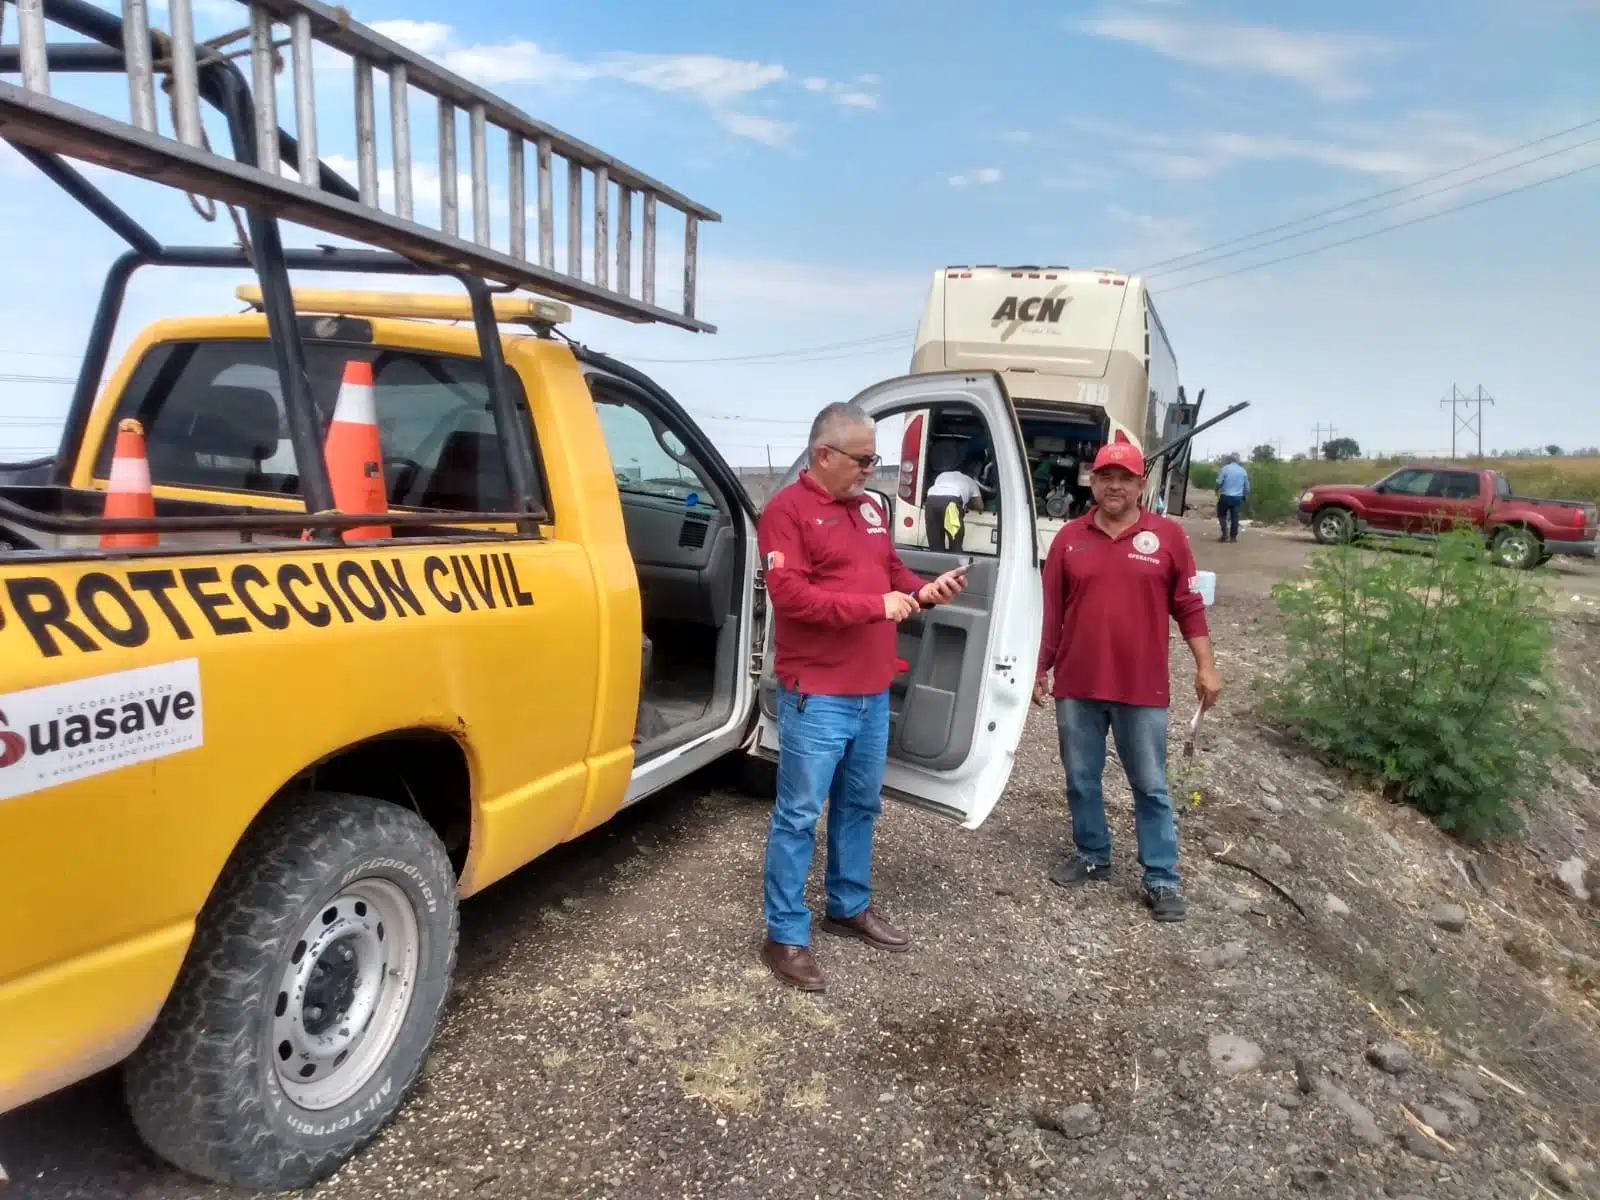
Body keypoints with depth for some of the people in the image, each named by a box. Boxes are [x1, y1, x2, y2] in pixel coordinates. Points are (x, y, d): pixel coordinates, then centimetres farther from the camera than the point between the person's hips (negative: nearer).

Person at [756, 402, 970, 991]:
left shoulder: (871, 508, 12)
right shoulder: (787, 510, -12)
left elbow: (892, 572, 20)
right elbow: (789, 594, -22)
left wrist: (924, 591, -3)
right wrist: (875, 605, -22)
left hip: (873, 693, 8)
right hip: (815, 696, -8)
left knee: (860, 804, 20)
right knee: (799, 815, 2)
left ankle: (849, 906, 38)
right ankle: (786, 935, 15)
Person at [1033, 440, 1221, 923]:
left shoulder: (1168, 535, -1)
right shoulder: (1069, 537, 3)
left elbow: (1188, 605, 3)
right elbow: (1051, 610, 6)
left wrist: (1205, 666, -1)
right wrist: (1040, 669, 7)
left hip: (1142, 688, -2)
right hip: (1077, 686, 2)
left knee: (1151, 787, 8)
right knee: (1081, 780, 14)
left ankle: (1162, 881, 18)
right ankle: (1091, 855, 32)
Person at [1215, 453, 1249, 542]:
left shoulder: (1225, 468, -5)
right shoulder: (1243, 471, 8)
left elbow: (1219, 482, -9)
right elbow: (1247, 487, 13)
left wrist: (1217, 491, 10)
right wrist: (1244, 495, 31)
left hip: (1226, 496, -3)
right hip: (1238, 497, 3)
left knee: (1222, 515, 11)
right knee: (1235, 516, 8)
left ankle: (1225, 534, -1)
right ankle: (1234, 536, 10)